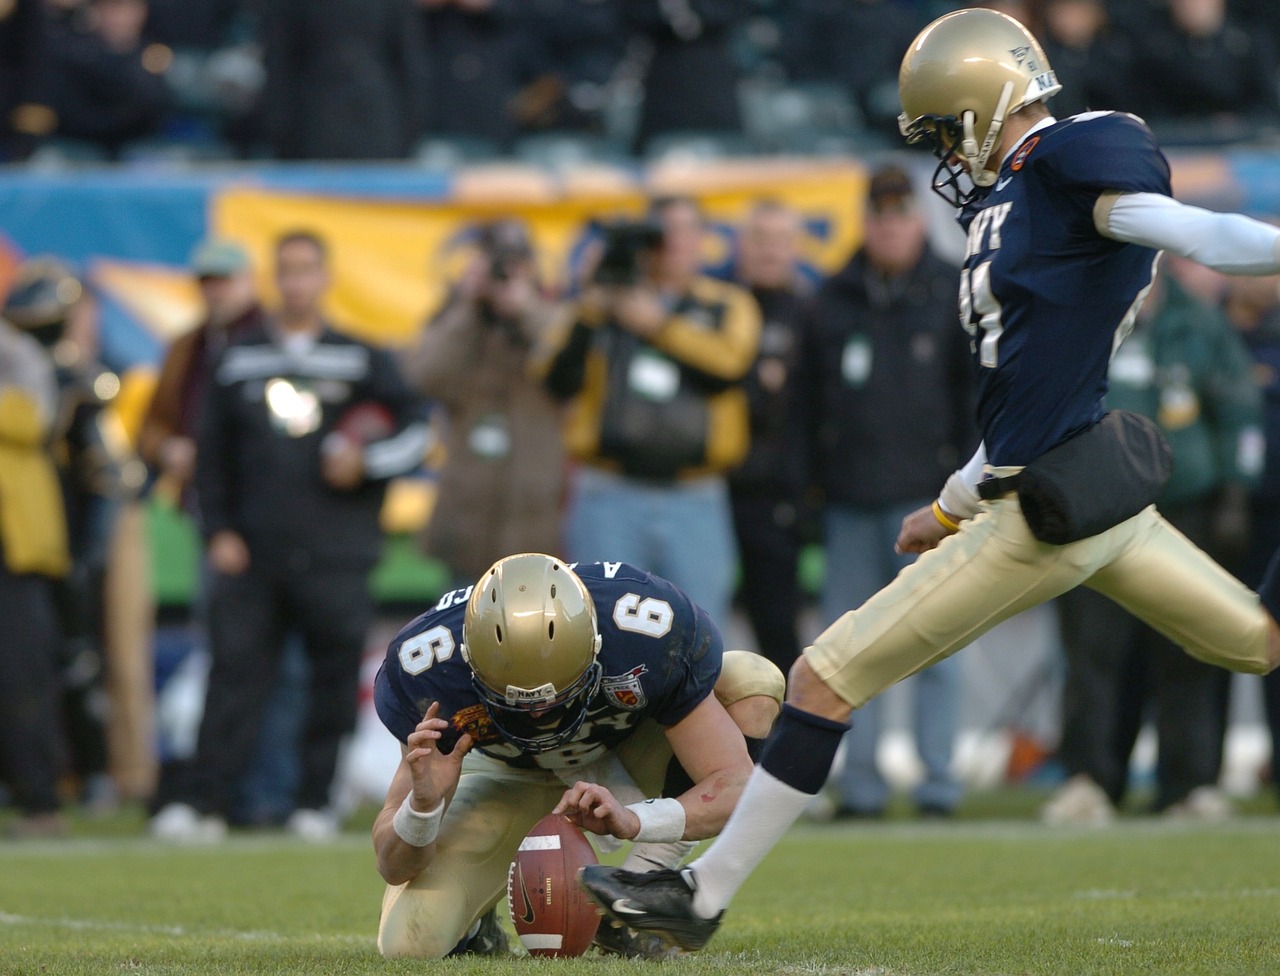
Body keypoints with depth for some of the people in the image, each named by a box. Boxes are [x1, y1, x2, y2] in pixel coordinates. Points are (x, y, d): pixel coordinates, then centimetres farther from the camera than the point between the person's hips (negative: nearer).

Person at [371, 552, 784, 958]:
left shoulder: (652, 632, -36)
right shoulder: (430, 677, -34)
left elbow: (734, 784, -34)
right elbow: (395, 867, -27)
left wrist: (633, 820, -53)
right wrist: (423, 804, -50)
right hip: (512, 773, -1)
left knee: (755, 681, -31)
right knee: (408, 944, -25)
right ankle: (471, 924, 15)